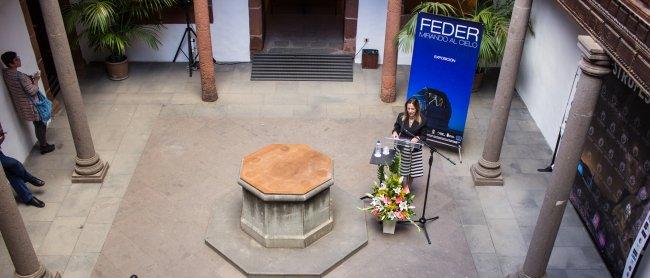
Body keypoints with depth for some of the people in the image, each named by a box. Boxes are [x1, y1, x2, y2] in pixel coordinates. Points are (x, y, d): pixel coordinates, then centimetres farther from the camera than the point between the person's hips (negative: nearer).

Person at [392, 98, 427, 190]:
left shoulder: (422, 120, -14)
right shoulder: (401, 116, -9)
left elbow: (424, 135, -5)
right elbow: (396, 126, 6)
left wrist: (417, 138, -25)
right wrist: (395, 132, -16)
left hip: (415, 149, -1)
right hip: (402, 147, 1)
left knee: (412, 169, 10)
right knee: (402, 169, 3)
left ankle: (408, 187, 34)